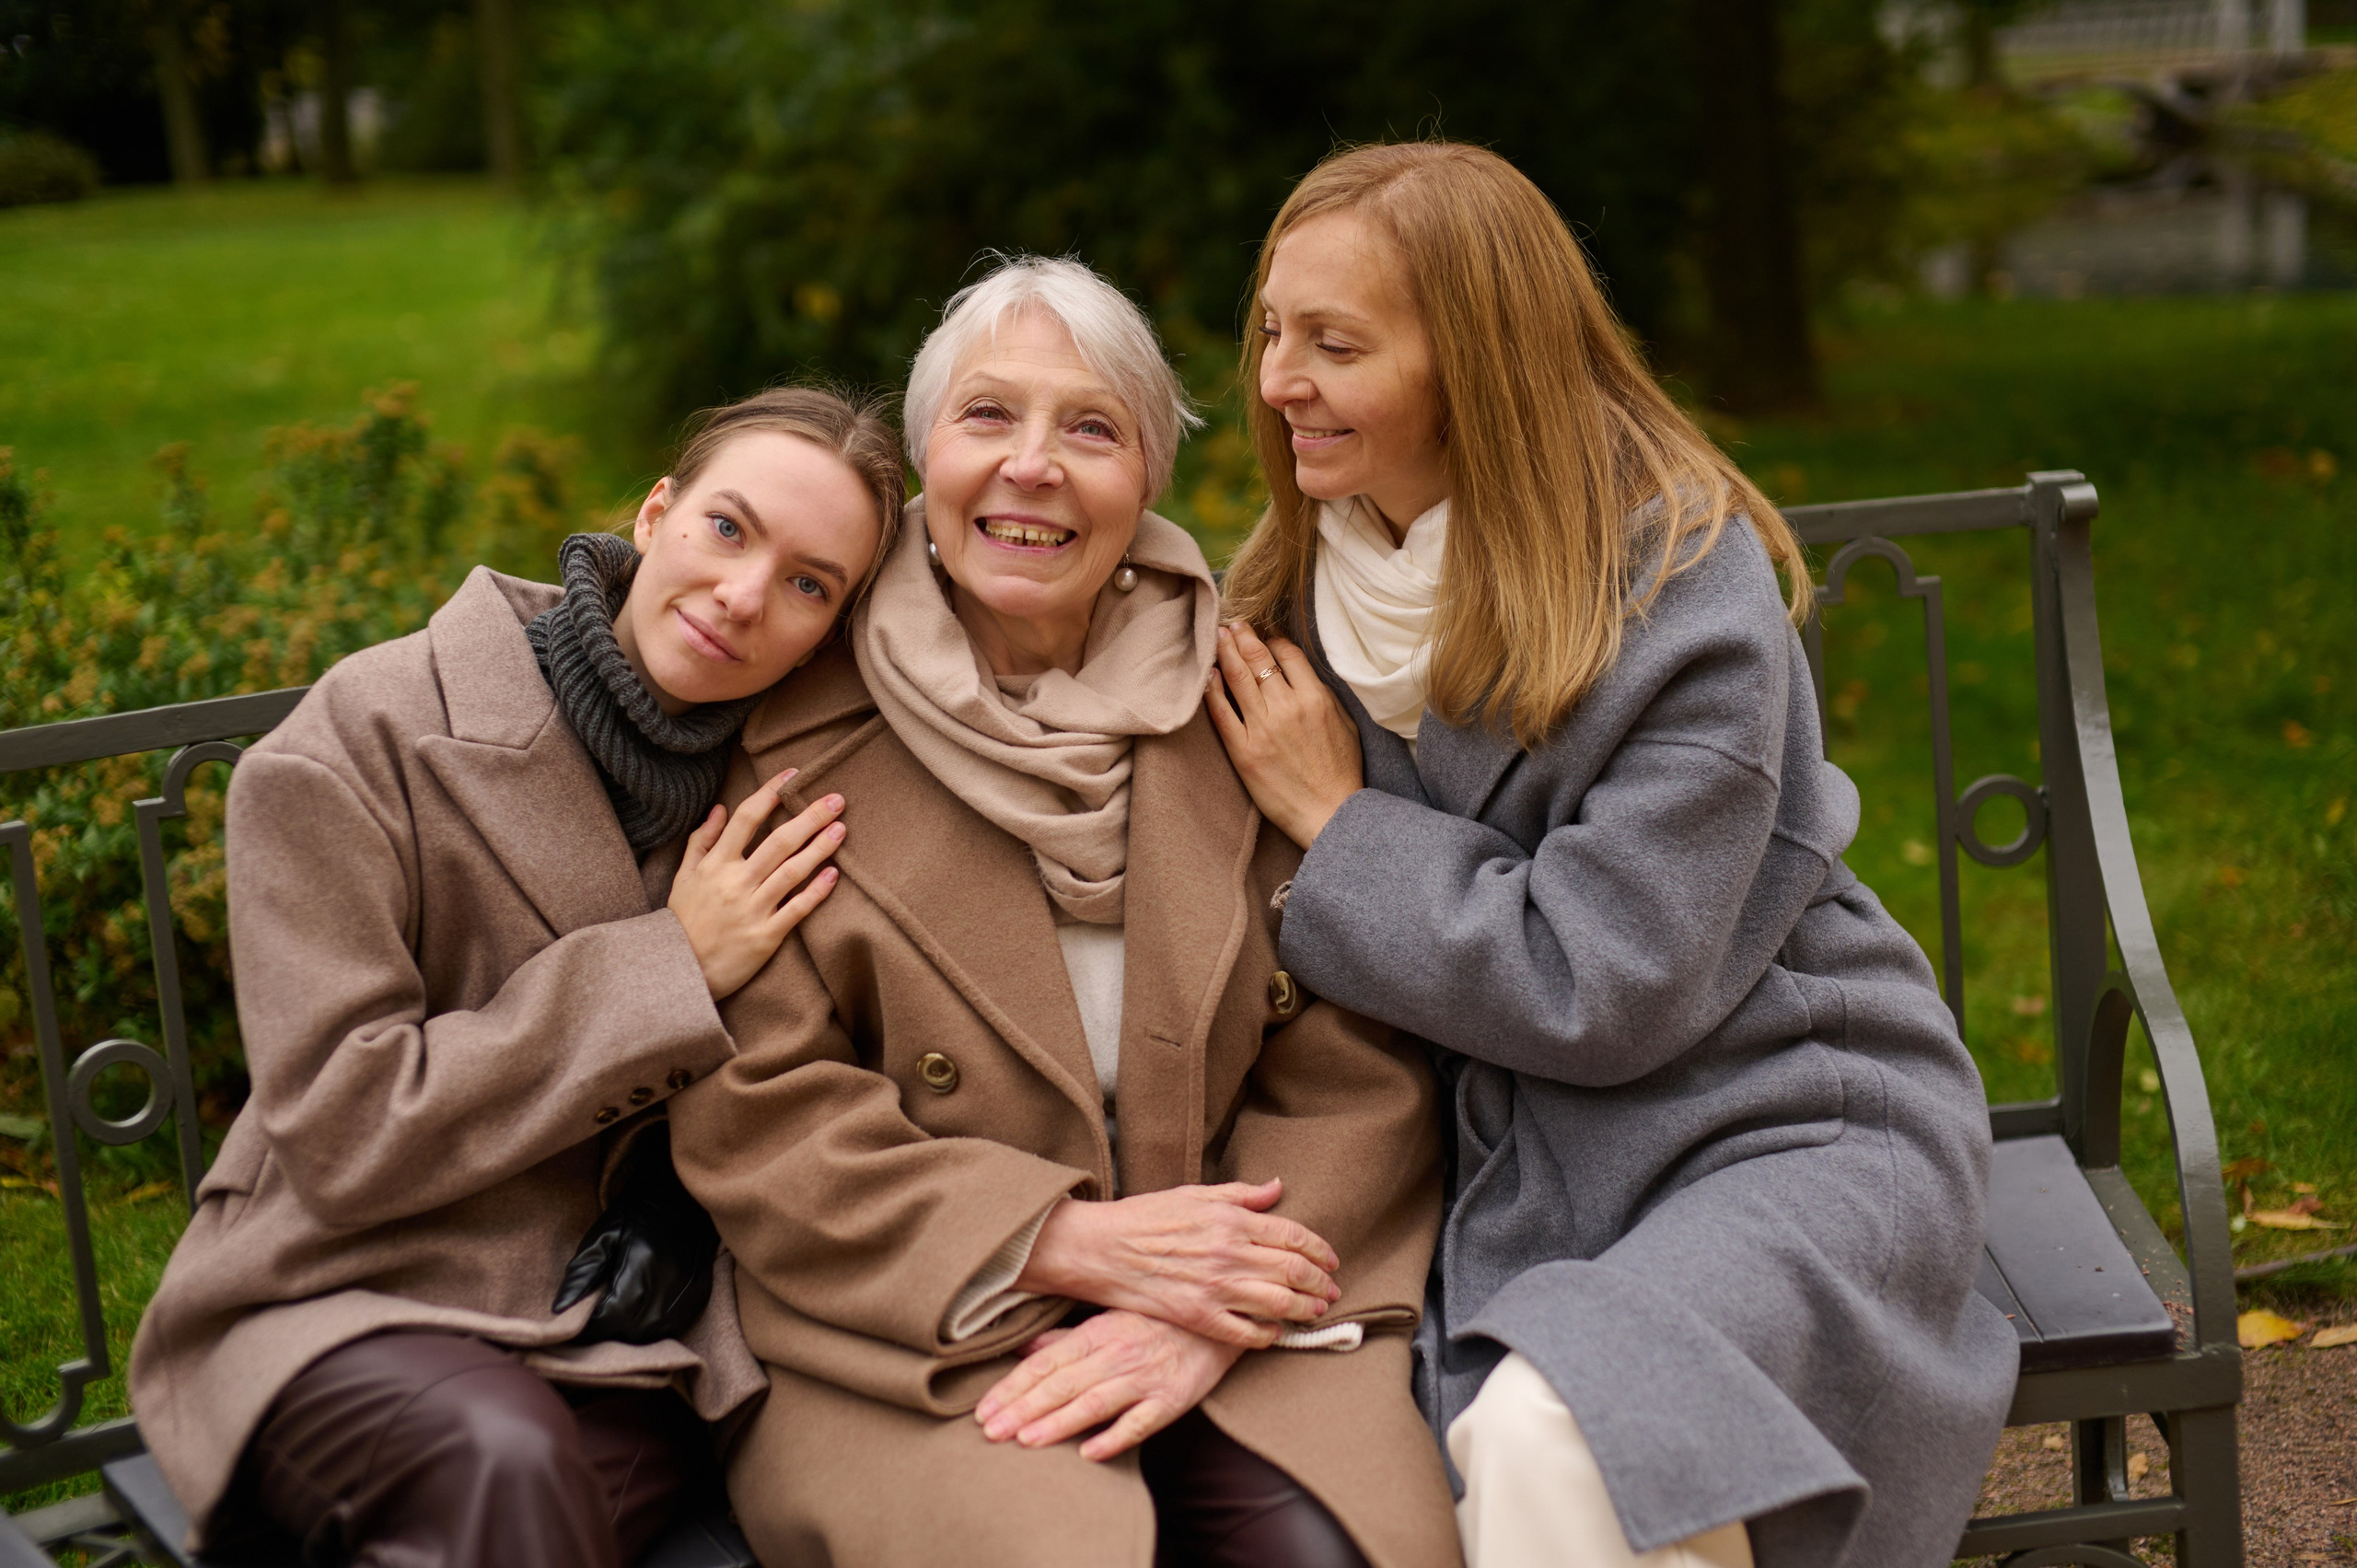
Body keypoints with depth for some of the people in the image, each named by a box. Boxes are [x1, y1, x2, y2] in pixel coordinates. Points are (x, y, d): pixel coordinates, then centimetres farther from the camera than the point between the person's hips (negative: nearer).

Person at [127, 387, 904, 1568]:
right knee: (501, 1457, -35)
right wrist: (672, 970, -14)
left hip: (615, 1338, 4)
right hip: (349, 1309, -3)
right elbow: (341, 1128, -15)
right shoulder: (363, 742, -9)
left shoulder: (774, 770, 6)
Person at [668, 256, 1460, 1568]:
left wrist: (1209, 1318, -13)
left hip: (1243, 1322, 2)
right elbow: (752, 1115, -4)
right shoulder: (788, 738, 1)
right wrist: (1075, 1242, -13)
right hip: (908, 1341, -1)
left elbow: (1359, 1074, 3)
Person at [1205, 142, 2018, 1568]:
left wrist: (1338, 823, -12)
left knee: (1550, 1435, -33)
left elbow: (1598, 993, -21)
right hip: (1521, 1154, 5)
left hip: (1781, 1127, -5)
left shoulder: (1685, 590, -15)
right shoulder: (1295, 591, 4)